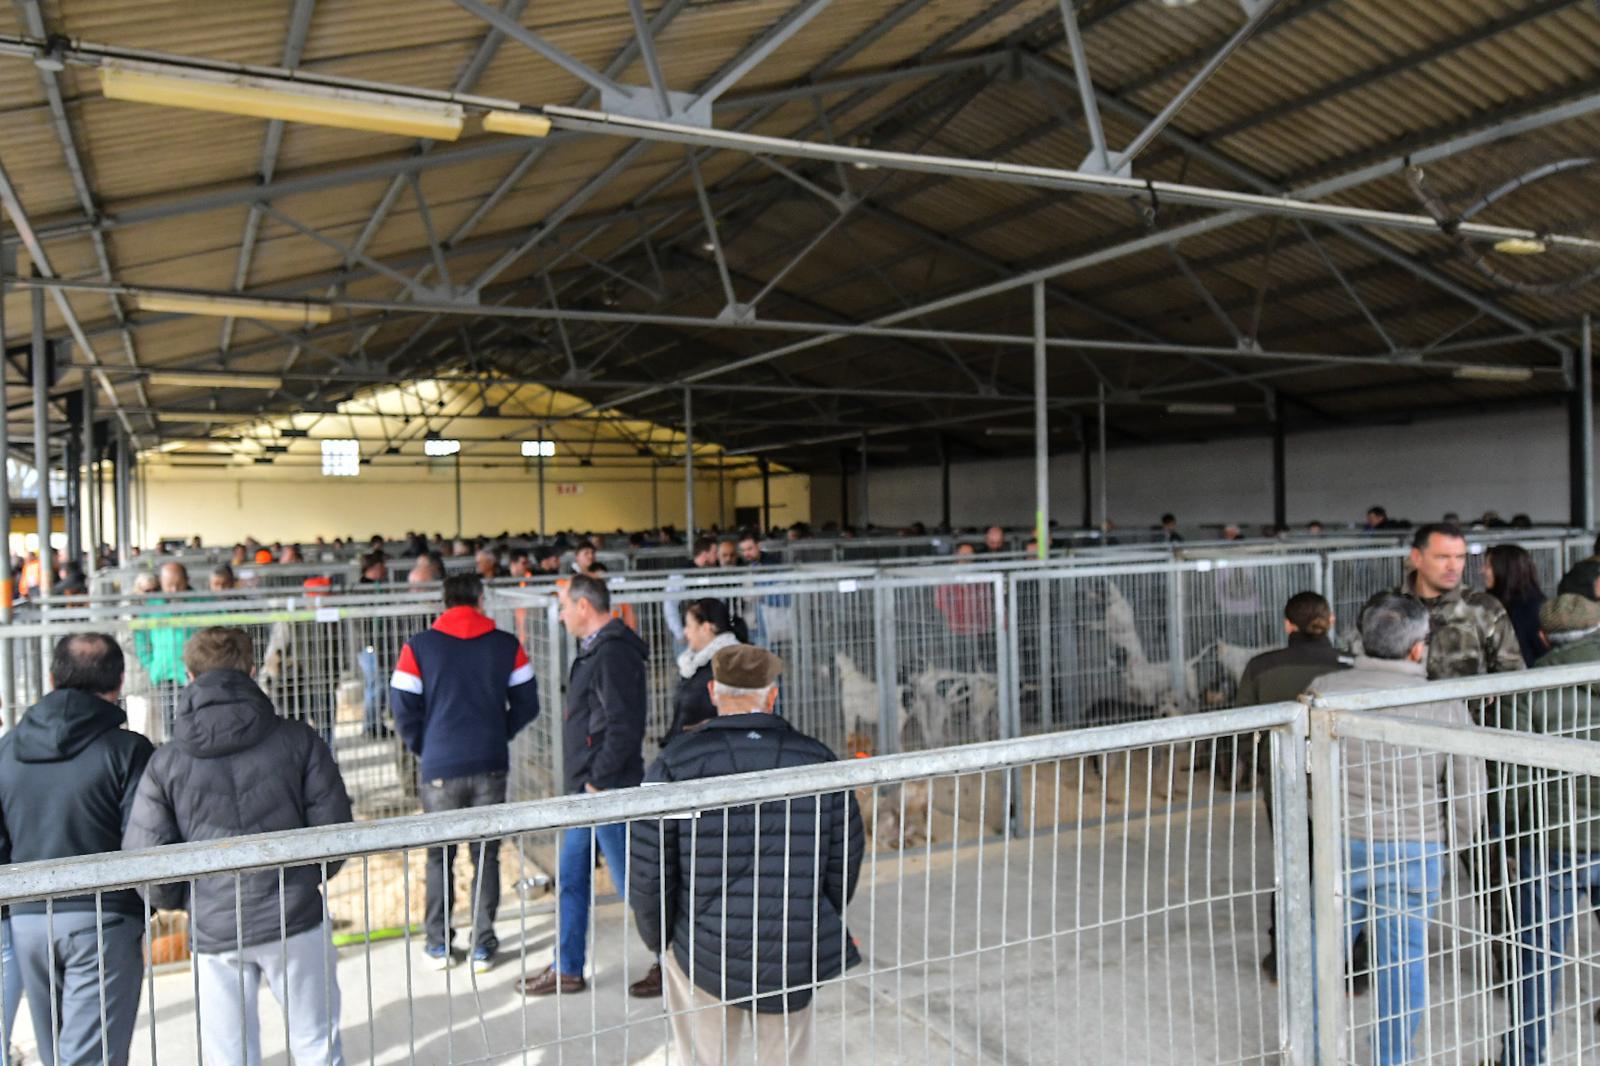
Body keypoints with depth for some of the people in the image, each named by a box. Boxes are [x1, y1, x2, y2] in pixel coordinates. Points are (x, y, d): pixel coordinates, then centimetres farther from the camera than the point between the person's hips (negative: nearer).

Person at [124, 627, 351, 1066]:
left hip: (214, 932, 1)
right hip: (297, 920, -1)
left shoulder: (166, 761, -3)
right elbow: (334, 827, -5)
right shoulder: (298, 740, -6)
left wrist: (182, 900, 15)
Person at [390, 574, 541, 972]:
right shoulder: (507, 646, 0)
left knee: (440, 856, 15)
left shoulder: (419, 647, -3)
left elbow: (403, 709, -5)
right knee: (486, 855, 11)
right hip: (491, 766, 1)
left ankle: (439, 943, 21)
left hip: (440, 769, 0)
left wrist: (423, 749, 10)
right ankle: (483, 944, 13)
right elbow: (527, 704, 2)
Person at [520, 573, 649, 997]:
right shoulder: (598, 650, 14)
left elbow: (623, 728, -25)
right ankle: (567, 970, 28)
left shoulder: (614, 654, -19)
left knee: (631, 881, -1)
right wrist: (588, 780, 14)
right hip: (590, 789, 11)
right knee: (570, 878, 16)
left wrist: (598, 780, -18)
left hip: (609, 790, -11)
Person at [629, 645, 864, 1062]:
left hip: (704, 956, -1)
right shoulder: (819, 761, -5)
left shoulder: (675, 765, -12)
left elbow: (649, 875, -10)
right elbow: (843, 868, 1)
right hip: (795, 960, 2)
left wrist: (658, 938, 8)